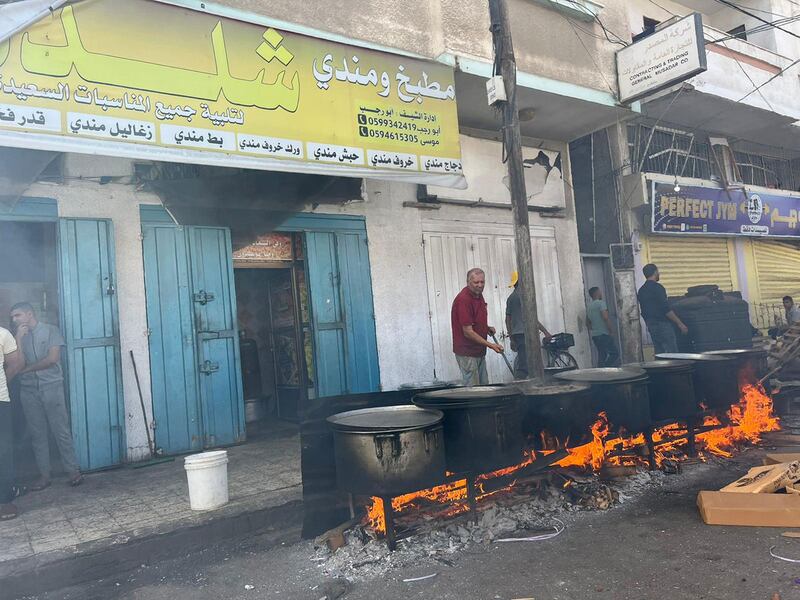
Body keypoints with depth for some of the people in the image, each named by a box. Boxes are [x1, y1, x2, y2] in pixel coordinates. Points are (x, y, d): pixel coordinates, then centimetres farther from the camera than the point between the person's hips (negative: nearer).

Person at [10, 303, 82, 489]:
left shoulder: (51, 330, 1)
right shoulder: (19, 336, 13)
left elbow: (53, 358, -10)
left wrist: (26, 369, -3)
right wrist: (19, 337, -6)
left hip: (51, 386, -4)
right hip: (28, 389, 4)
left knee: (61, 430, -3)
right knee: (37, 434, 5)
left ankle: (73, 470, 3)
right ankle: (44, 475, 11)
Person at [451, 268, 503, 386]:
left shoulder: (479, 295, 7)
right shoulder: (463, 299, -22)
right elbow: (468, 332, -23)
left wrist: (487, 328, 5)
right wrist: (490, 345, -24)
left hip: (480, 351, 9)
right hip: (467, 353, -9)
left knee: (484, 386, 14)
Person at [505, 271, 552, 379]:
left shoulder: (510, 297, 16)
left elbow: (508, 320, 17)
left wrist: (512, 339, 22)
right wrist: (545, 332, -16)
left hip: (515, 334, 9)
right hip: (524, 333, -9)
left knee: (519, 363, 13)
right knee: (523, 366, -8)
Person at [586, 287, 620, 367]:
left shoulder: (589, 306, 15)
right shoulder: (601, 303, -9)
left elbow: (587, 322, 22)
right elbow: (605, 317, -20)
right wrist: (611, 329, -11)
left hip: (594, 335, 8)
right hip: (603, 334, -8)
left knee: (602, 355, 10)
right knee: (615, 352, -6)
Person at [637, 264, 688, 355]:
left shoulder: (641, 291, 12)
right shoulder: (657, 287, -13)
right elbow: (666, 309, -18)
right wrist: (680, 324, -14)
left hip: (651, 326, 8)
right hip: (662, 324, -8)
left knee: (659, 353, 11)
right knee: (672, 354, -6)